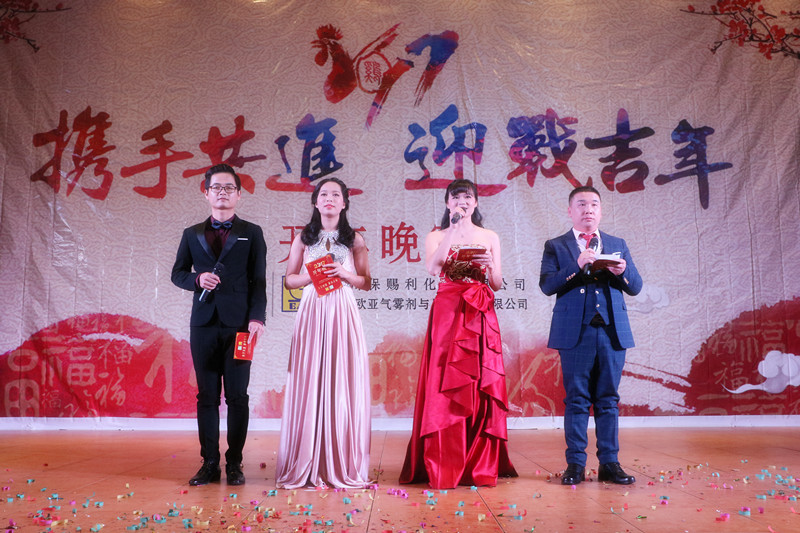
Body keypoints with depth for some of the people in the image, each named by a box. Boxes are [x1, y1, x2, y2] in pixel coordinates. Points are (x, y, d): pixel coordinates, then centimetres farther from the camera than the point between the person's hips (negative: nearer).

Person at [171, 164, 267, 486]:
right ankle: (210, 463, 13)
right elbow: (177, 273, 17)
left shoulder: (252, 233, 9)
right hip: (204, 324, 2)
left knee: (237, 396, 1)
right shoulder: (192, 235, 15)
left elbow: (258, 280, 2)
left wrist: (257, 318, -10)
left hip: (238, 324, -2)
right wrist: (197, 279, -5)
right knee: (206, 396, 5)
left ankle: (234, 464, 9)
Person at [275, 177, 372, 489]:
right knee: (309, 383, -3)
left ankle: (343, 465, 7)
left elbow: (366, 282, 9)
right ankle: (305, 465, 6)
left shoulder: (354, 240, 10)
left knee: (342, 384, -2)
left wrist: (344, 274, -9)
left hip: (343, 314, 0)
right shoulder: (303, 238, 12)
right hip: (311, 313, 0)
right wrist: (311, 276, -8)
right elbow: (289, 280, 11)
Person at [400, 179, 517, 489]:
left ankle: (481, 466, 9)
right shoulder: (436, 237, 10)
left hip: (481, 318, 2)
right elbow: (432, 269, -11)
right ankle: (443, 467, 1)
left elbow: (497, 284, 12)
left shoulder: (490, 238, 15)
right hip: (446, 315, -1)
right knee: (444, 389, -6)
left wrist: (490, 266, -8)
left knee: (481, 388, -1)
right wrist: (453, 230, -12)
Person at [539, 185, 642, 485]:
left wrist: (622, 271, -11)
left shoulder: (617, 245, 17)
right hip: (575, 332, -2)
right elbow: (547, 285, -6)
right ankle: (575, 464, 8)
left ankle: (609, 463, 13)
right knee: (576, 399, 1)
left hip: (612, 332, 3)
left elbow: (635, 287, 11)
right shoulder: (556, 246, 8)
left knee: (608, 399, 6)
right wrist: (577, 266, -18)